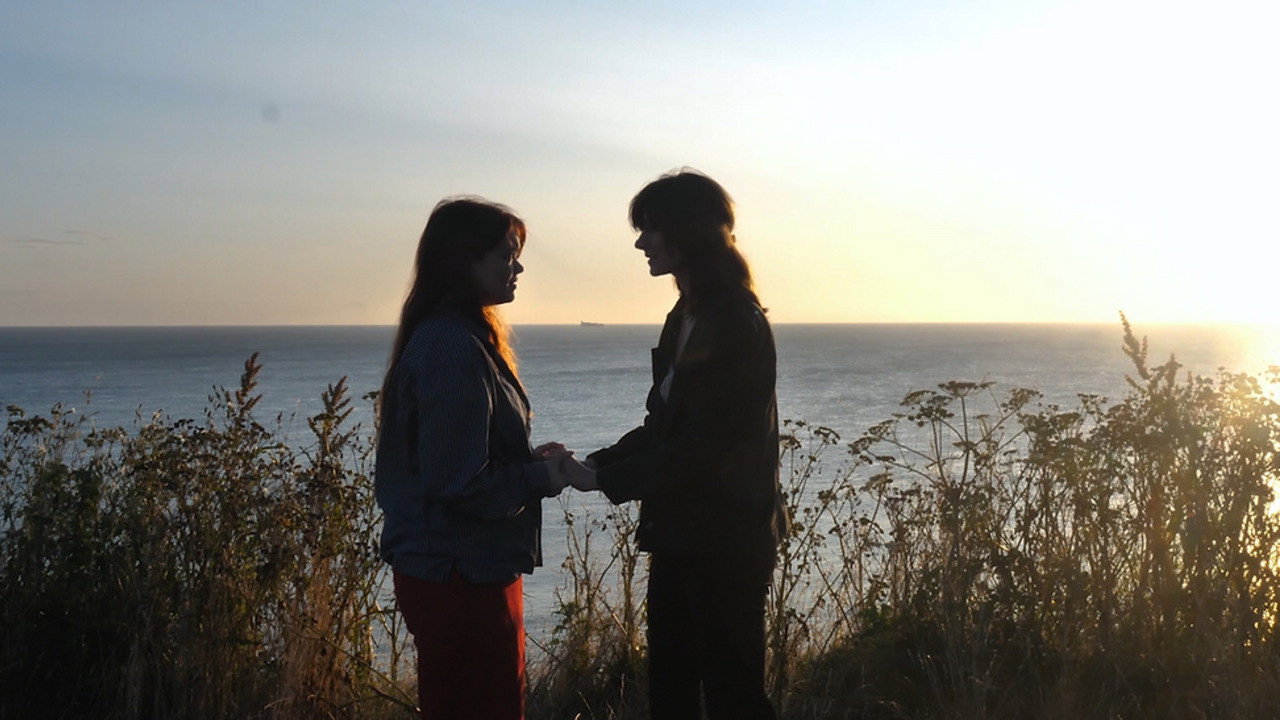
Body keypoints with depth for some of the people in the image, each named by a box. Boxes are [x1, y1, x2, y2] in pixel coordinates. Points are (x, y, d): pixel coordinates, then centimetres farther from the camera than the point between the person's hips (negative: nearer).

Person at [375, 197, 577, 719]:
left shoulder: (444, 338, 11)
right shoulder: (456, 351, -21)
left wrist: (532, 461, 6)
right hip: (460, 578, -10)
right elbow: (462, 485, -24)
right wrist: (539, 477, -10)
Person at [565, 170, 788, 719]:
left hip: (725, 541, -9)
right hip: (680, 535, 9)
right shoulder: (684, 318, 12)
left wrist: (604, 479, -14)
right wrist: (593, 463, 0)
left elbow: (699, 447, -20)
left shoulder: (735, 323, -18)